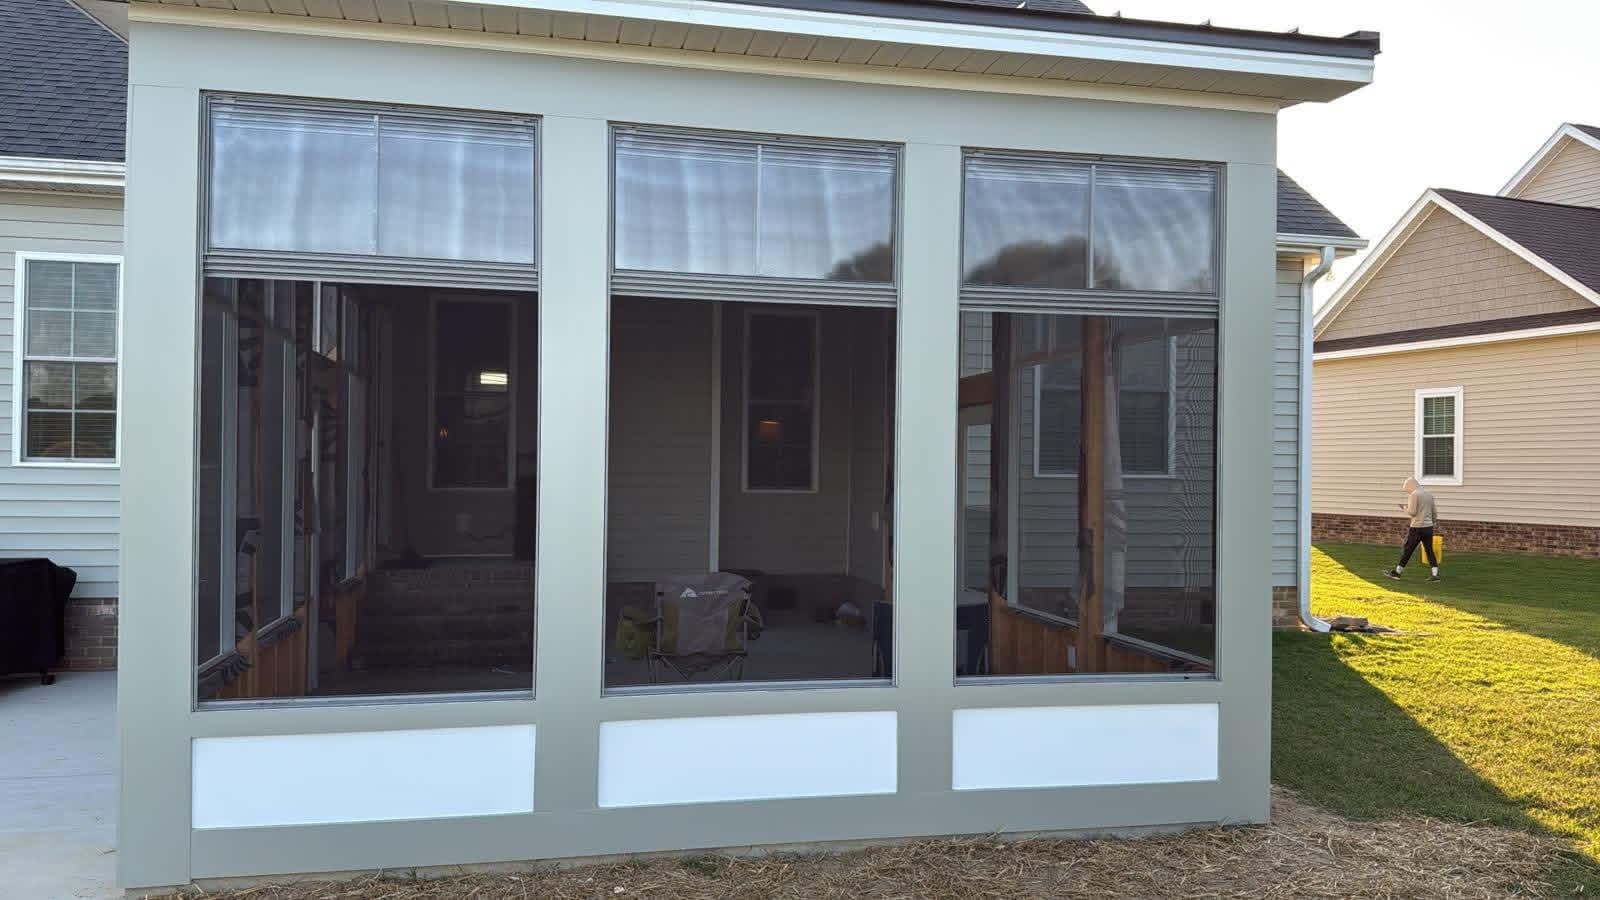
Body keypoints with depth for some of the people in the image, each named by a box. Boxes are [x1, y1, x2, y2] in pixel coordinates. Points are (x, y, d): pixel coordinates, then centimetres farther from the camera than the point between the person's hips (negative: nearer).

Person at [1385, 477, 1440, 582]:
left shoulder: (1414, 495, -10)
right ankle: (1435, 574, 1)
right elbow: (1434, 512, 14)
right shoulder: (1429, 495, 12)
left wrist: (1405, 507, 4)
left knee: (1407, 550, 2)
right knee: (1429, 551, 8)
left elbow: (1412, 512, -15)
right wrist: (1433, 522, 25)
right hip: (1428, 527, 6)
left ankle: (1397, 572, 10)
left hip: (1417, 527, -6)